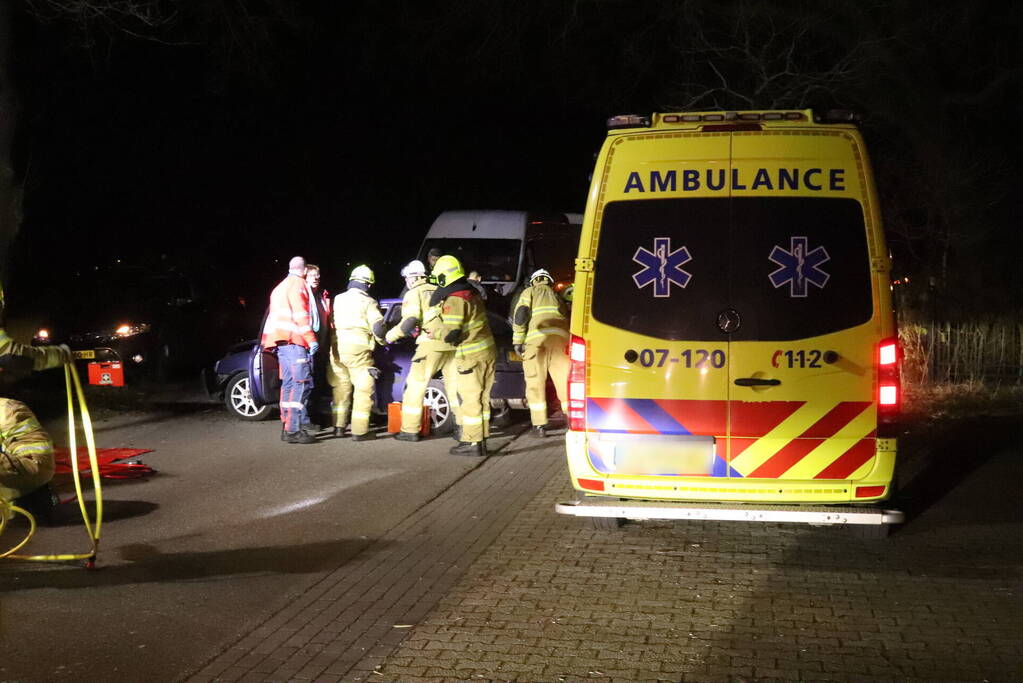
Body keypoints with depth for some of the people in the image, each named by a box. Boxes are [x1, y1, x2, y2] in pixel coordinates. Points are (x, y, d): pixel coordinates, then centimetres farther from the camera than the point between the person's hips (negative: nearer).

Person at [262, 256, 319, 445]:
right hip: (294, 339, -10)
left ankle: (287, 426, 13)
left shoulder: (281, 287, 26)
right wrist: (311, 339, -16)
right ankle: (293, 430, -20)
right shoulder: (298, 284, -5)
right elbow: (300, 314, -14)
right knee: (301, 383, -14)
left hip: (282, 341, 10)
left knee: (289, 384, 12)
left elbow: (274, 316, 28)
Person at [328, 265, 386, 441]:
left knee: (341, 388, 17)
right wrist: (381, 341, 9)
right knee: (363, 390, -2)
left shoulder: (338, 299, 13)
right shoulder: (368, 302, -4)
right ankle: (360, 431, -6)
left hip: (337, 348, 6)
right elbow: (378, 327, -8)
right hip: (358, 349, -6)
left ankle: (338, 426, 20)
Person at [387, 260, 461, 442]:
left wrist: (391, 335, -1)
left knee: (415, 386, 2)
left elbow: (410, 321, -11)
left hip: (431, 344, -6)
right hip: (451, 343, 6)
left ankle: (410, 430, 1)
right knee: (454, 386, 13)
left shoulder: (414, 294, 2)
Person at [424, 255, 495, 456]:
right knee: (481, 398, 13)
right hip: (488, 351, 9)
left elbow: (451, 333, -21)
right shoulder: (471, 293, 12)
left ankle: (472, 442, -2)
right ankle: (480, 439, 19)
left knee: (470, 399, -4)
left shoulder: (454, 300, -17)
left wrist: (433, 327, -4)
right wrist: (438, 330, 14)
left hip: (472, 356, -9)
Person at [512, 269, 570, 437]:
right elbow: (566, 318, 25)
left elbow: (520, 315, 3)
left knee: (535, 383, 0)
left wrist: (517, 340, 3)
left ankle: (539, 426, -3)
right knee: (565, 383, 6)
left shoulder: (530, 292, 17)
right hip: (560, 338, 4)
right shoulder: (557, 297, 32)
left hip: (537, 338, -4)